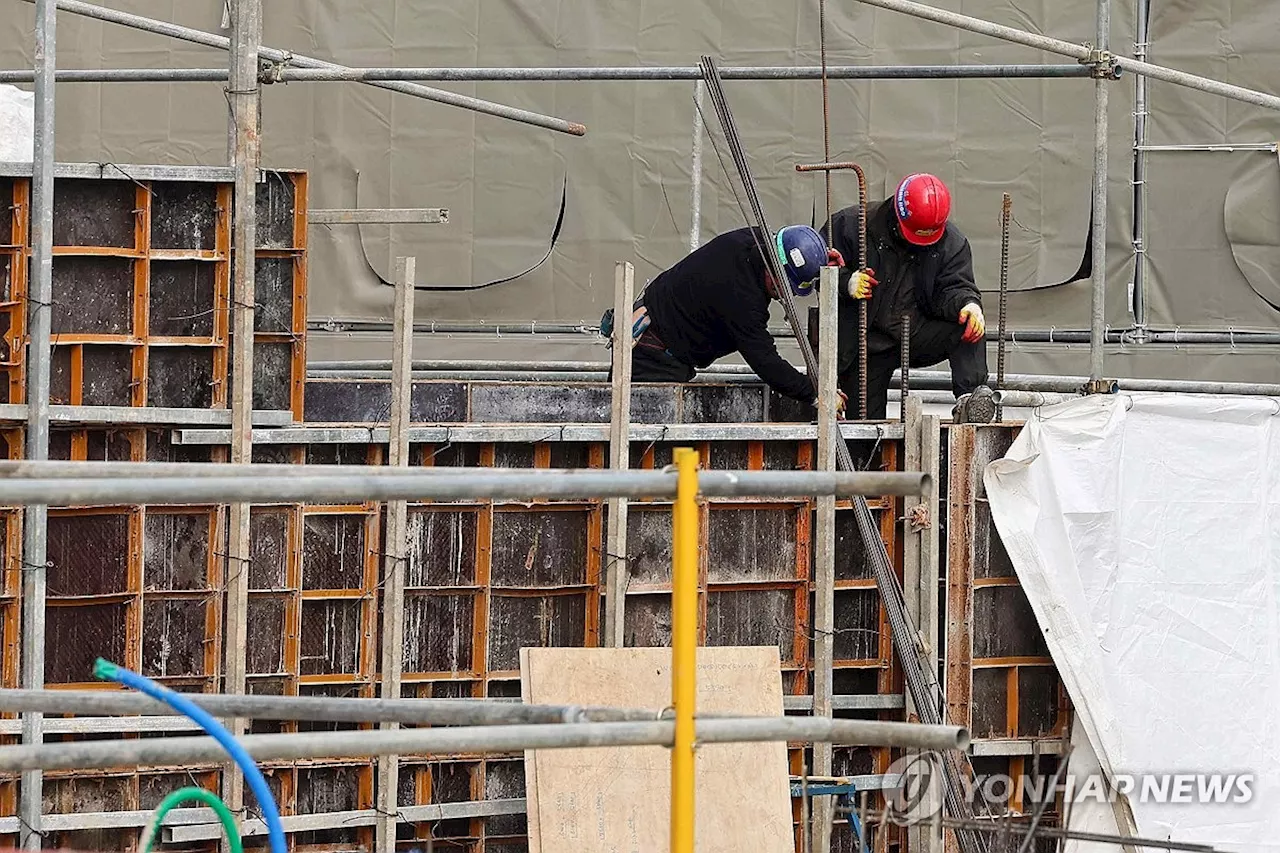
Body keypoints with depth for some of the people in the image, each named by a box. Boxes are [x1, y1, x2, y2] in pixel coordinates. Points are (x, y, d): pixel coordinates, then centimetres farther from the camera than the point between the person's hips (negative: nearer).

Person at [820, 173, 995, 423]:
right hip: (869, 343, -1)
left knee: (969, 326, -28)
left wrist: (968, 305, -36)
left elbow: (951, 289, -12)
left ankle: (969, 397, -41)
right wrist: (847, 282, -24)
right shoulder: (851, 225, -11)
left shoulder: (951, 242, -6)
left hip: (918, 335, 1)